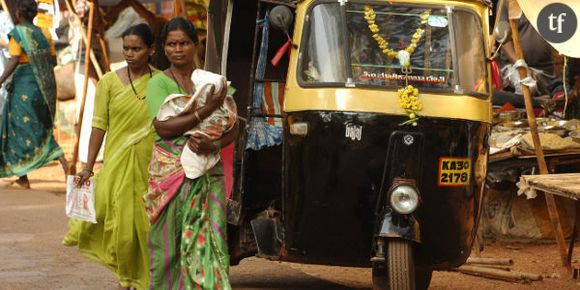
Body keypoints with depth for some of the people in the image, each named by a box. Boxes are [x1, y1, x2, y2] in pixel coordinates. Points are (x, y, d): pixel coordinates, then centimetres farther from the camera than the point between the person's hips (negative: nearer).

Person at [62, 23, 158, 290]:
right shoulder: (109, 82, 1)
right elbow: (99, 125, 1)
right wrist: (88, 167, -2)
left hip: (151, 165, 0)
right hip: (118, 164, 0)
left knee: (149, 224, 0)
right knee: (121, 221, -1)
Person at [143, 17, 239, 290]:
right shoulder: (159, 83, 2)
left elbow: (233, 128, 7)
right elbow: (163, 126, -13)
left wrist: (214, 145, -14)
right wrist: (207, 110, -17)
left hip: (209, 173, 2)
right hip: (170, 172, -2)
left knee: (209, 236, -6)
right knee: (169, 241, 0)